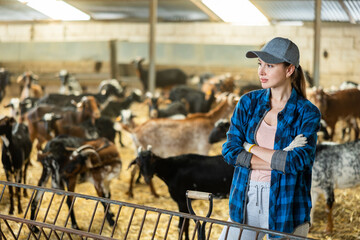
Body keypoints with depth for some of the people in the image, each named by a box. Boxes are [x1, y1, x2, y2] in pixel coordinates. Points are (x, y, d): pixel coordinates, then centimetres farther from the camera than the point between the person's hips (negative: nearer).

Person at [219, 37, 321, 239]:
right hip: (246, 202, 3)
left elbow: (299, 162, -17)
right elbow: (230, 151, -3)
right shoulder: (249, 102, 5)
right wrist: (280, 159, -13)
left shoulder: (307, 113, -5)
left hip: (285, 206, -3)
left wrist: (252, 148, -9)